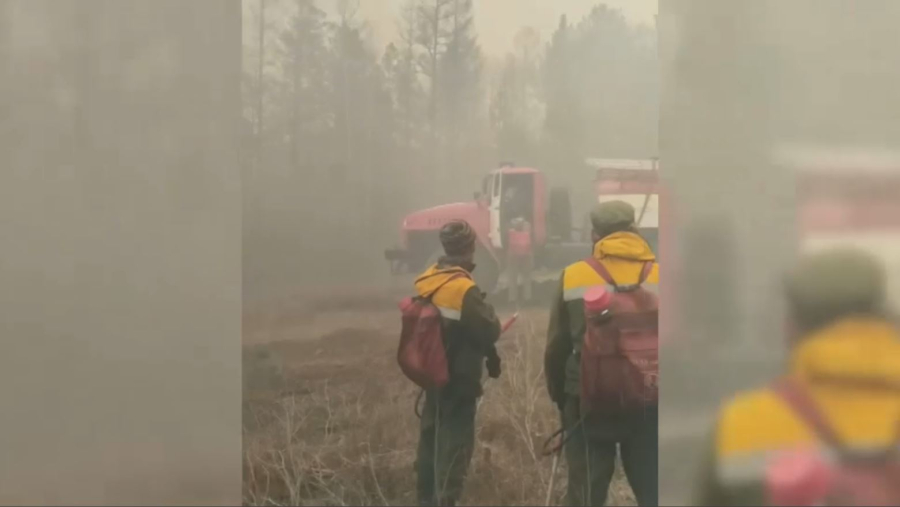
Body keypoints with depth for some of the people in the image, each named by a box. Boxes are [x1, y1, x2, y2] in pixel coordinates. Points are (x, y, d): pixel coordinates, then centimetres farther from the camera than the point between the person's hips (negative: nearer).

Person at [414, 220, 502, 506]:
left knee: (432, 437, 18)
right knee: (455, 443, -1)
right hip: (460, 378, -8)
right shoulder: (464, 289, -22)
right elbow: (489, 331, -19)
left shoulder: (426, 283, 2)